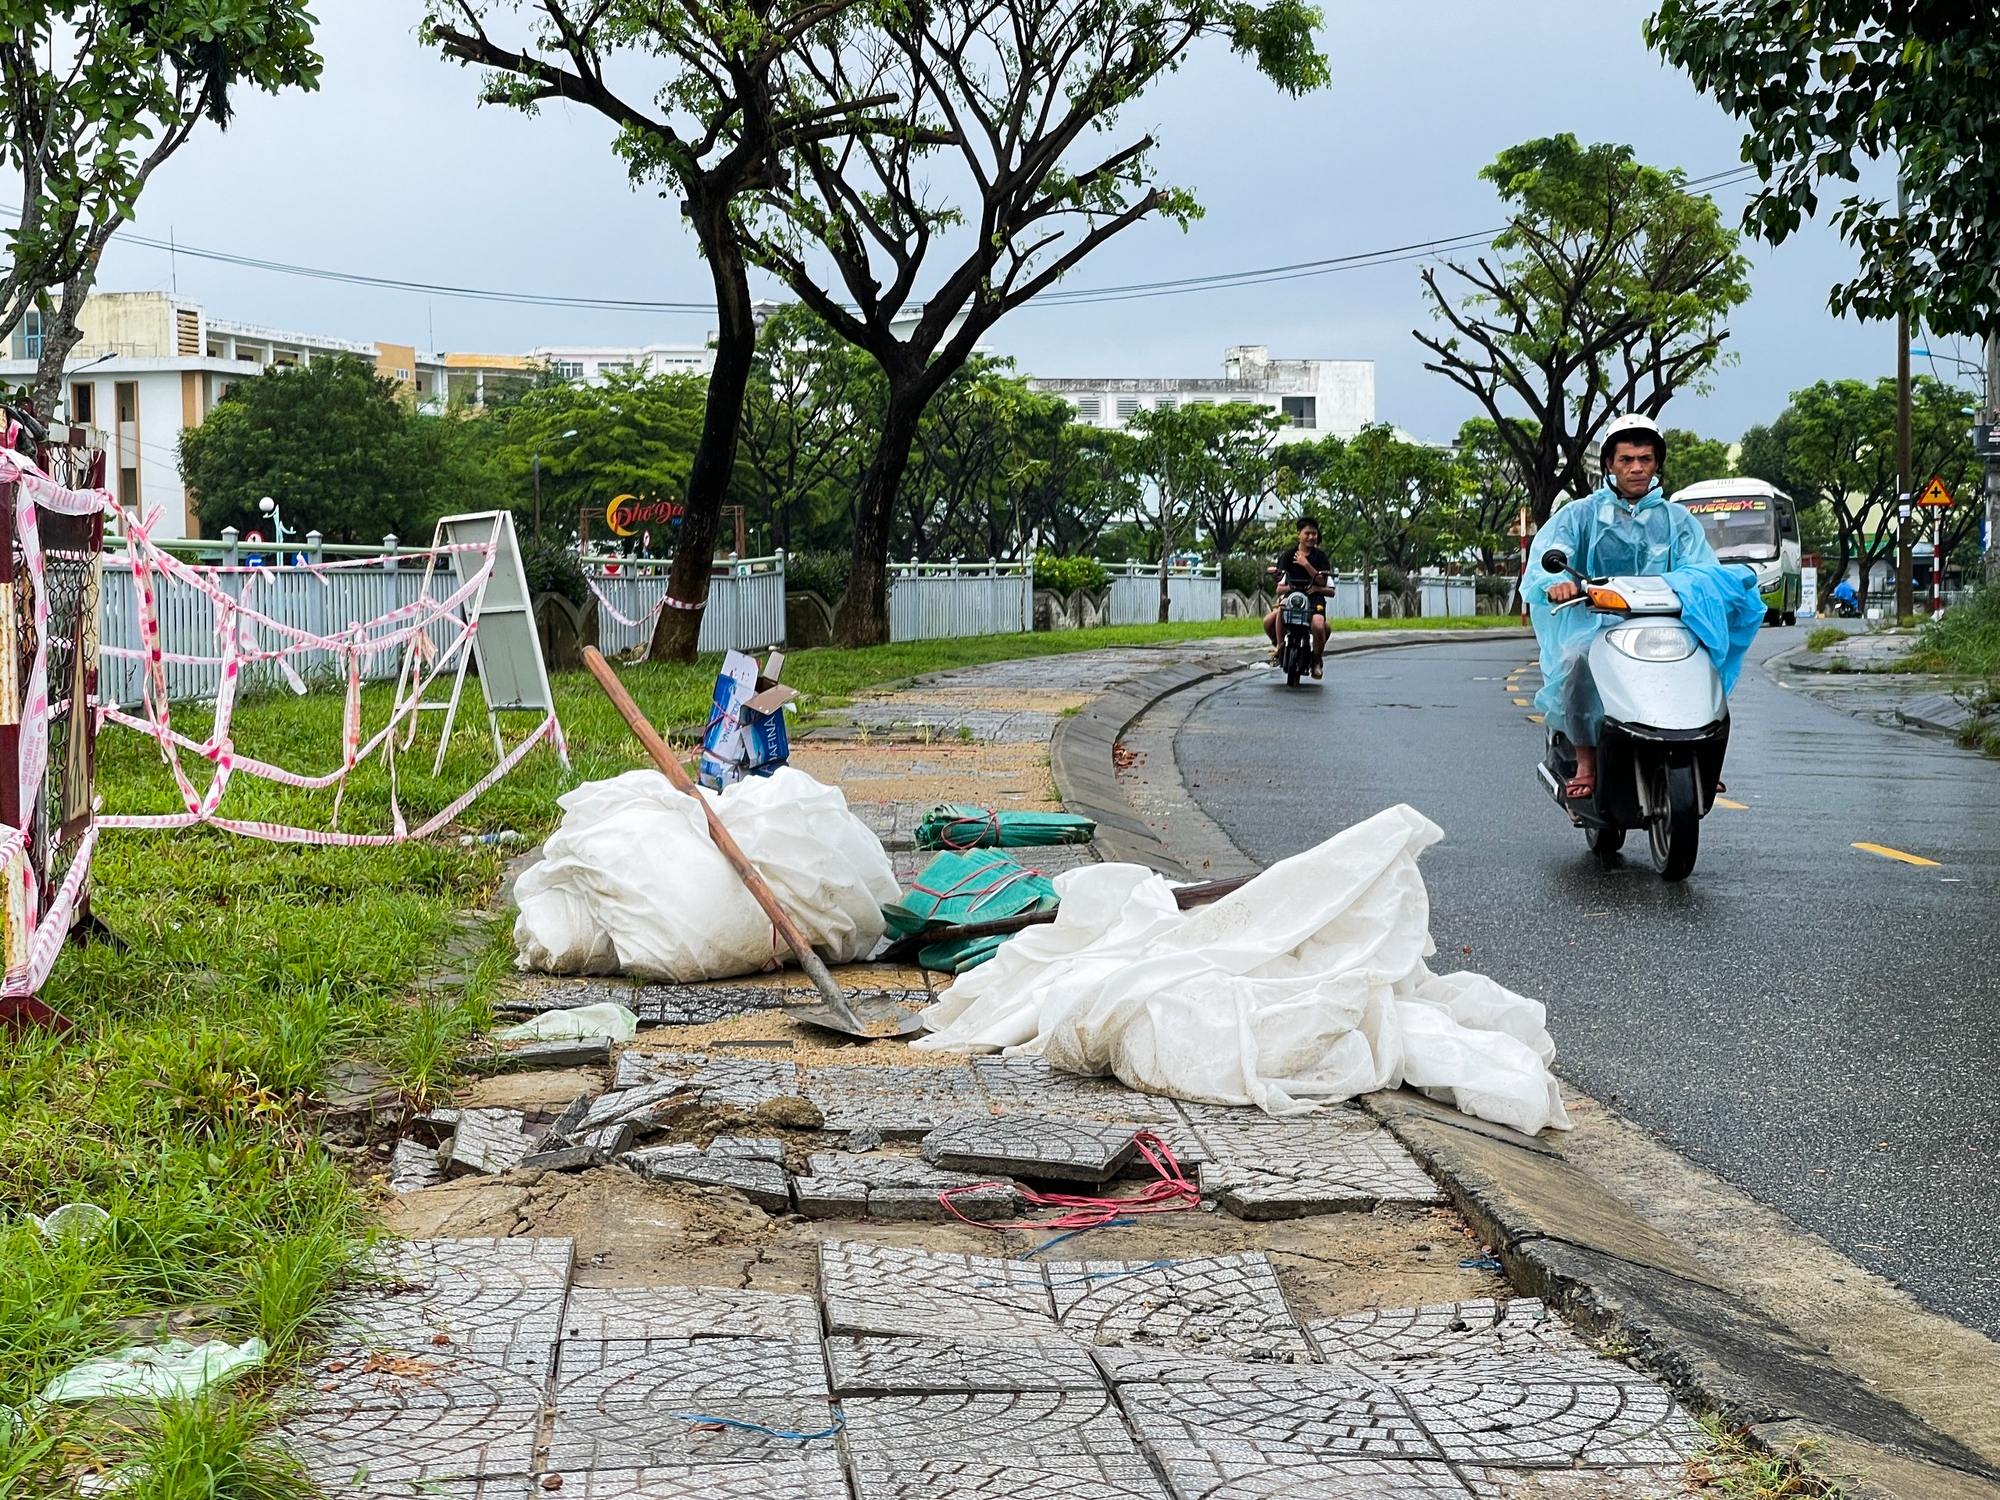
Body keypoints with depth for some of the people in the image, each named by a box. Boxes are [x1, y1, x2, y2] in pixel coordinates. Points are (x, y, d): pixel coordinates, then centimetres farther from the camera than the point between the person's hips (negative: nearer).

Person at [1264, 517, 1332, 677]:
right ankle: (1278, 644, 8)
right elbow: (1279, 586, 2)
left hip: (1315, 599, -2)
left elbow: (1322, 582, -3)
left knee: (1318, 626, -33)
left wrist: (1306, 564, -12)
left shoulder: (1320, 557, 7)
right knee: (1268, 621, -24)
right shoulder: (1288, 556, 8)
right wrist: (1275, 575, -22)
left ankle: (1317, 660, -8)